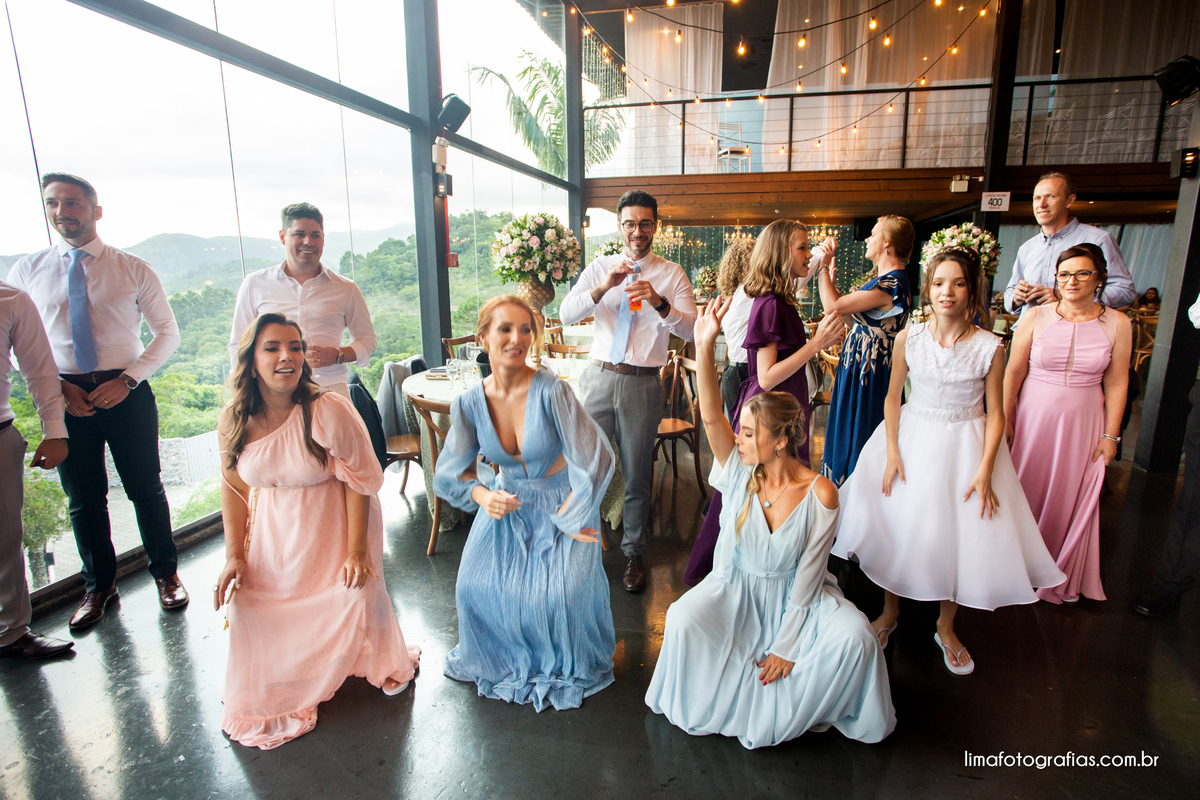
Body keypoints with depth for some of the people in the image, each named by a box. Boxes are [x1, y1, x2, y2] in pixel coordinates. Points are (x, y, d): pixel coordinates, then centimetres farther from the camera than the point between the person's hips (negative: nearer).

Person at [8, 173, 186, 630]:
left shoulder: (133, 269, 0)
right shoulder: (26, 271, 5)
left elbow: (167, 332, 1)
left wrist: (128, 380, -10)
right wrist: (58, 388, -8)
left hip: (127, 394, -2)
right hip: (65, 397, 2)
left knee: (146, 489, 7)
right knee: (83, 498, 12)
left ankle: (165, 574, 26)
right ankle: (98, 587, 30)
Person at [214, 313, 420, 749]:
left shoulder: (329, 411, -24)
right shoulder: (234, 420, -9)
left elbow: (358, 482, -18)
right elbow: (234, 488, 4)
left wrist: (355, 551, -17)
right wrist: (235, 556, 1)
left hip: (332, 528, -4)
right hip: (273, 530, 4)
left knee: (353, 599, -8)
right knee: (247, 602, 2)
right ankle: (266, 700, 32)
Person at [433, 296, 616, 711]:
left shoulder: (551, 391, -24)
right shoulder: (469, 403, -11)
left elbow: (596, 459, -22)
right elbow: (451, 472, 2)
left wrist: (568, 519, -15)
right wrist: (482, 496, -17)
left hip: (562, 502, -4)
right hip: (507, 502, 4)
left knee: (563, 589, -21)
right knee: (476, 584, -8)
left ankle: (568, 667, 15)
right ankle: (502, 659, 27)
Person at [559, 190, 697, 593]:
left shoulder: (671, 273, 4)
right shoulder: (600, 267, 8)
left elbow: (690, 329, -8)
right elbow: (566, 314, -5)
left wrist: (660, 302, -26)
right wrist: (603, 287, -22)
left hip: (643, 383, -1)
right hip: (599, 377, 1)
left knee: (637, 474, 9)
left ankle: (633, 553, 29)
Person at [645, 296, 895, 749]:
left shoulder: (820, 494, -17)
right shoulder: (739, 472, -12)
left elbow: (808, 577, -14)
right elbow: (710, 418, -29)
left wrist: (785, 647, -13)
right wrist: (705, 348, -40)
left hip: (793, 594, -1)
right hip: (734, 587, 1)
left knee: (853, 637, -26)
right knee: (683, 621, -26)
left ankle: (784, 709, 2)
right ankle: (716, 702, 5)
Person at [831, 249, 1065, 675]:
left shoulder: (990, 347, -10)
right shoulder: (908, 338, -6)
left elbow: (995, 415, -5)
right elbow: (893, 398, 0)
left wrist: (985, 471, -12)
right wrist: (892, 453, -7)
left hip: (966, 446, -1)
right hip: (913, 438, 1)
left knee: (962, 534, 6)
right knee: (896, 525, 8)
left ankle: (946, 627, 31)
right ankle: (890, 612, 33)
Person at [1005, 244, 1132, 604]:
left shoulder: (1117, 324, -2)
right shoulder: (1037, 317, -6)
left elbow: (1116, 383, 1)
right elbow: (1014, 373, -4)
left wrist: (1111, 435, 0)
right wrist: (1005, 423, -4)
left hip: (1082, 425, 1)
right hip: (1033, 420, -1)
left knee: (1072, 499, 12)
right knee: (1025, 492, 9)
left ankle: (1062, 576, 34)